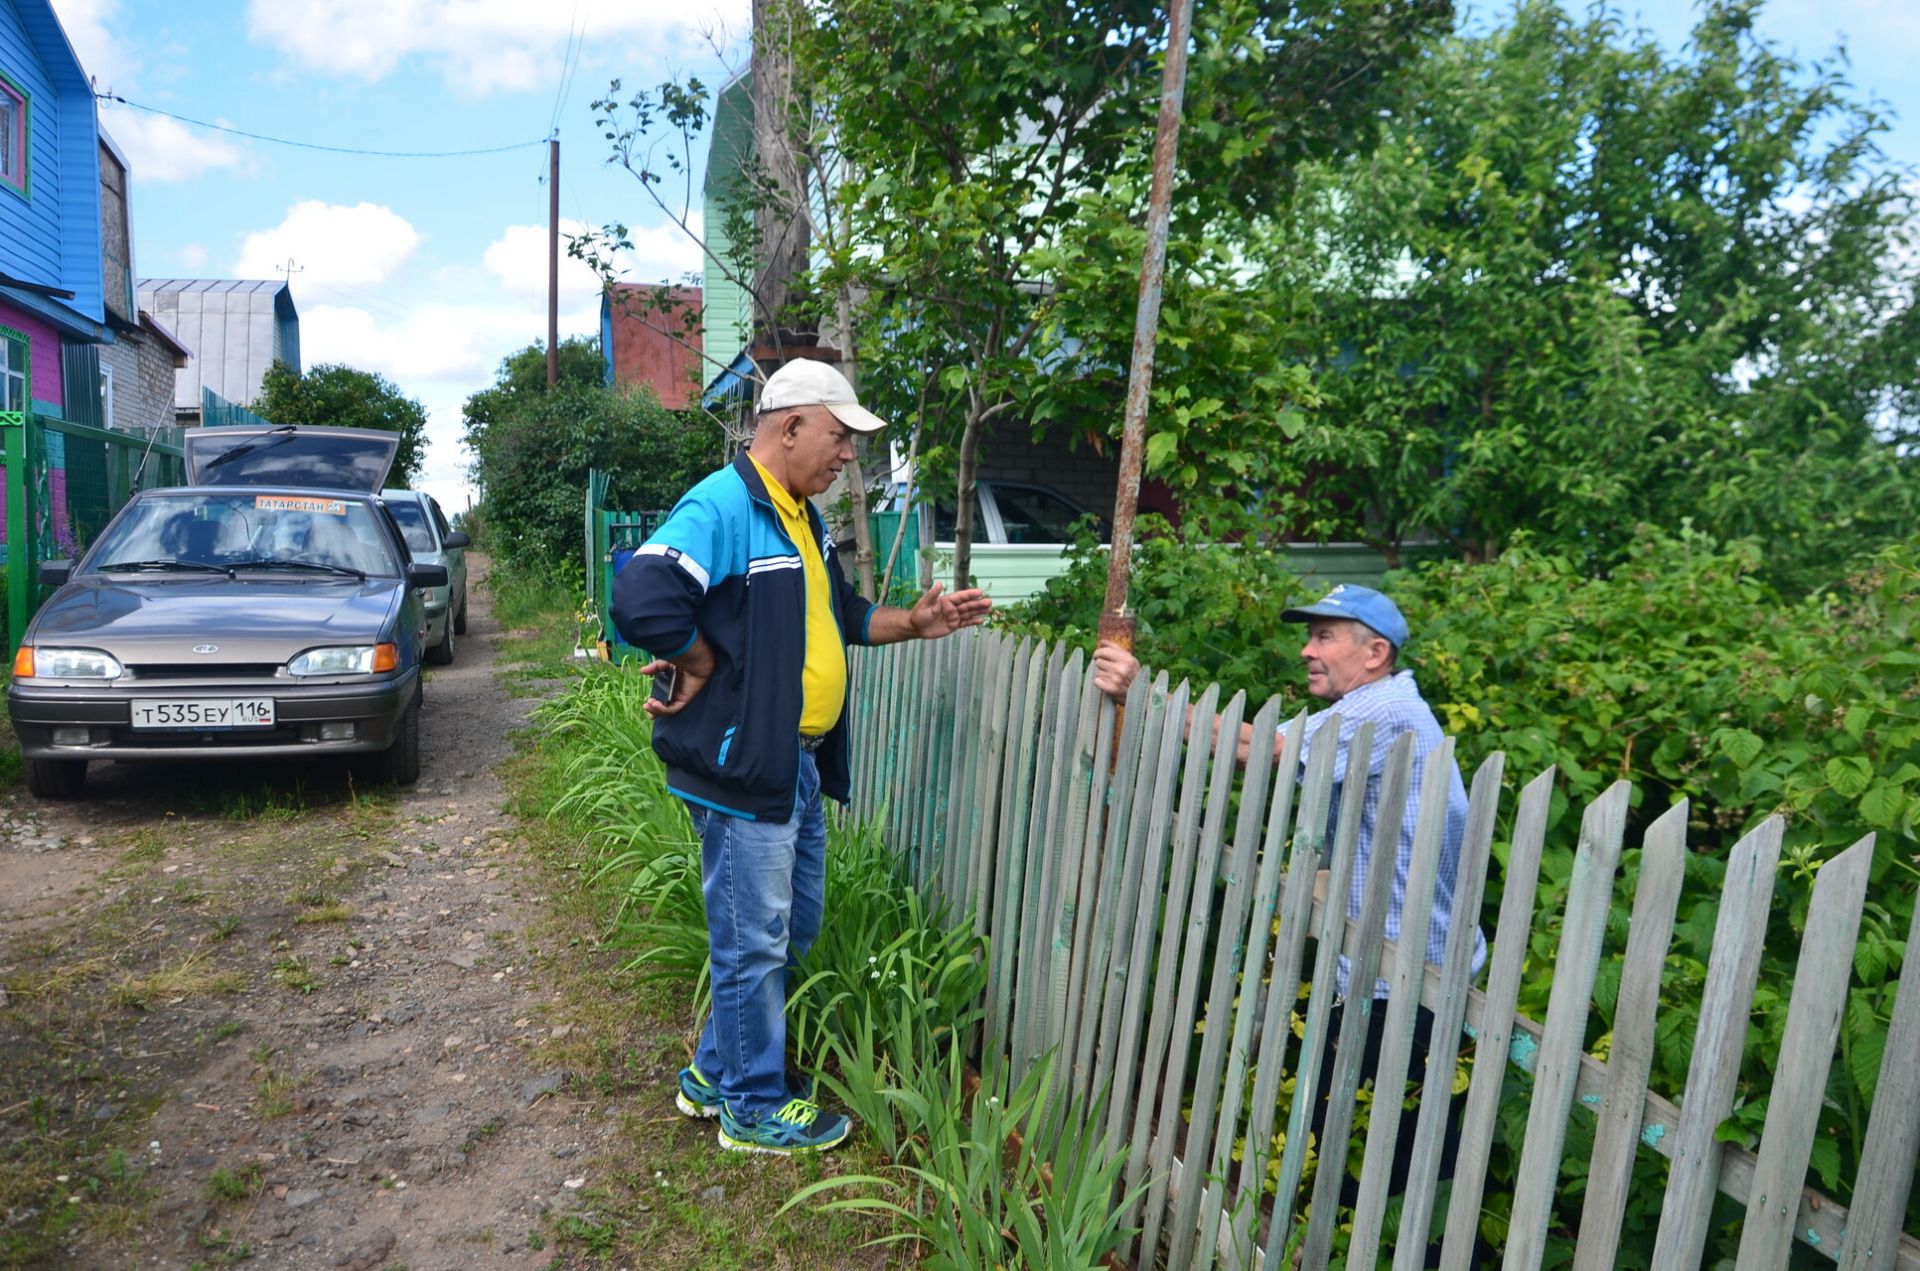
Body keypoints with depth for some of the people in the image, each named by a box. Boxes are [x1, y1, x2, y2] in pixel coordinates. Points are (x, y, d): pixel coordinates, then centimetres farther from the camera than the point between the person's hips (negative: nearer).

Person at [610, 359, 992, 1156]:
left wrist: (913, 625, 11)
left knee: (796, 926, 20)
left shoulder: (800, 519, 13)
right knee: (753, 943, 5)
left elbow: (836, 616, 24)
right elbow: (642, 598, -33)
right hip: (741, 767, -10)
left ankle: (714, 1073, 37)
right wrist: (702, 665, -18)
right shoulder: (722, 507, -19)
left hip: (799, 763, 10)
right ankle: (754, 1108, 24)